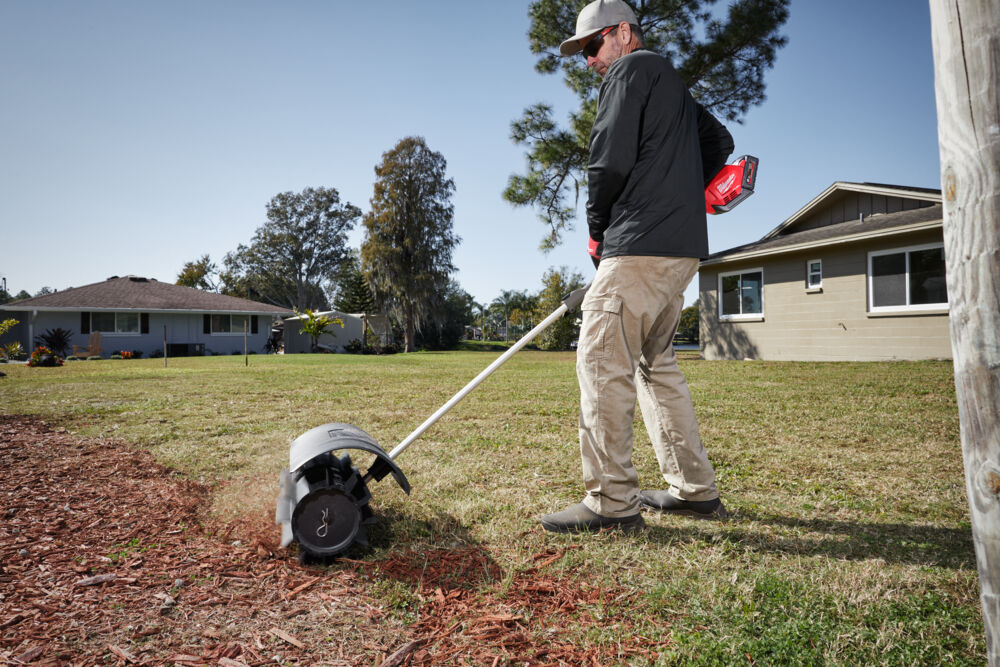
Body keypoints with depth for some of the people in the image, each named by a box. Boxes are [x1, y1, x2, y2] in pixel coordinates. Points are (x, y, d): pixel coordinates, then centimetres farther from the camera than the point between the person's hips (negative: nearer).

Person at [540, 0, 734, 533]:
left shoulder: (631, 69, 1)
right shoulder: (673, 84, 29)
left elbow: (611, 159, -12)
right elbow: (719, 141, 36)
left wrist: (596, 230, 1)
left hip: (643, 245, -10)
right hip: (683, 247, 10)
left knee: (601, 360, -10)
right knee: (655, 363, 13)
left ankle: (612, 502, -8)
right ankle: (695, 490, 17)